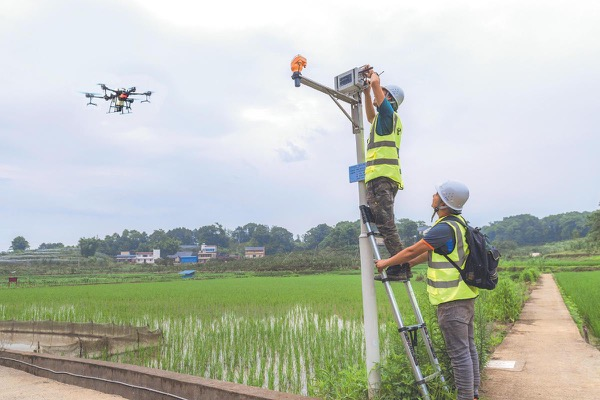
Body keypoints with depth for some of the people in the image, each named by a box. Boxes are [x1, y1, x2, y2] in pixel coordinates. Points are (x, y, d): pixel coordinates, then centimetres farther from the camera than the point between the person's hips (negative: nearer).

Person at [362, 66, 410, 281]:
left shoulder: (389, 114, 1)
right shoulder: (382, 119, 27)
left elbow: (376, 83, -5)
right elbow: (371, 116, 48)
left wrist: (373, 75, 17)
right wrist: (366, 92, 40)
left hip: (382, 176, -10)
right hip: (380, 177, 10)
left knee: (385, 224, -13)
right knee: (384, 225, 9)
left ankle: (400, 267, -13)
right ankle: (400, 266, 9)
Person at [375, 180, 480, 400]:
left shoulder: (445, 228, -20)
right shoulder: (459, 223, 11)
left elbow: (412, 251, -12)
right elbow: (433, 250, 20)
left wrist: (386, 263, 2)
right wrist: (409, 264, 22)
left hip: (452, 300, -10)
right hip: (465, 295, 10)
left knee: (459, 353, -2)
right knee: (468, 347, 17)